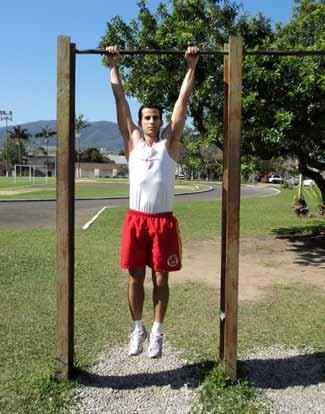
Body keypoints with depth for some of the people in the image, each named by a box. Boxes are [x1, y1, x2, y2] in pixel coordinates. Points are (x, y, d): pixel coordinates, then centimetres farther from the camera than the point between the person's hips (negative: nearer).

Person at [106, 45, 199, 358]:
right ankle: (137, 330, 25)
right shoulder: (132, 141, 7)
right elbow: (120, 100, 9)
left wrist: (191, 66, 6)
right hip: (135, 219, 1)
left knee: (161, 278, 7)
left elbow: (183, 101, 5)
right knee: (135, 277, 8)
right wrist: (114, 66, 11)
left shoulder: (170, 142, 6)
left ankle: (157, 333, 21)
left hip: (164, 220, -1)